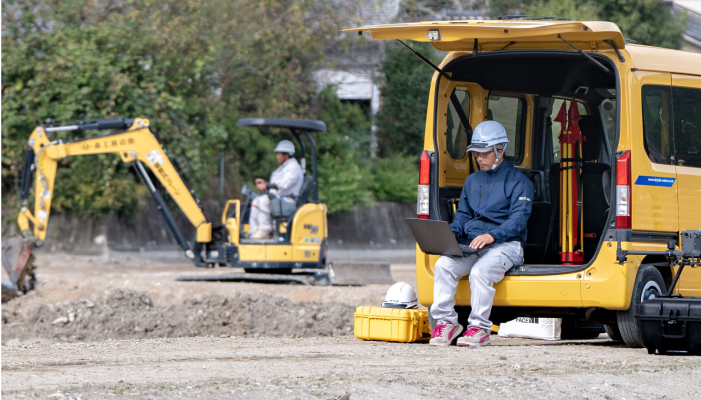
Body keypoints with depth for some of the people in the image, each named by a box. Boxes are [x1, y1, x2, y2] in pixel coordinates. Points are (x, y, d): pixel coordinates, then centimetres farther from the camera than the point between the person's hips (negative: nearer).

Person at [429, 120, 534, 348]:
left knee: (480, 271, -35)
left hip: (505, 244, -5)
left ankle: (480, 329, -27)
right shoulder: (472, 181, 23)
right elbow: (463, 214, 21)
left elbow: (518, 220, -10)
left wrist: (492, 235, -27)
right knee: (443, 265, -24)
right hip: (472, 244, 5)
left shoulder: (518, 182, 2)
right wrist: (452, 233, -3)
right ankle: (446, 322, -20)